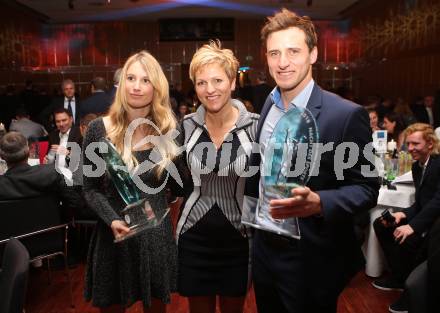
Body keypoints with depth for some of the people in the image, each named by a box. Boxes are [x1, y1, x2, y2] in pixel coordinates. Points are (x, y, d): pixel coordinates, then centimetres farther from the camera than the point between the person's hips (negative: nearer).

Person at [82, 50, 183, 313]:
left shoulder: (167, 130, -1)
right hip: (115, 236, -1)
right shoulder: (100, 130, -7)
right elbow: (91, 188, -5)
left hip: (157, 235, 2)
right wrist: (112, 221, -18)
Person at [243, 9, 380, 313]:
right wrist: (250, 208, 13)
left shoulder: (347, 114, -18)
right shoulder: (268, 105, 2)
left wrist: (318, 203, -31)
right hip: (265, 248, 6)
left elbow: (366, 188, -15)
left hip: (312, 258, -5)